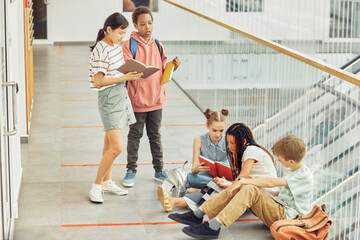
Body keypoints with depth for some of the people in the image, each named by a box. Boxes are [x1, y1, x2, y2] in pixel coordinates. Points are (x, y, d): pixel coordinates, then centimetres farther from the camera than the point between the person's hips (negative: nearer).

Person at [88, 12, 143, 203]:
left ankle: (107, 181, 26)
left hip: (121, 95, 9)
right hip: (109, 98, -9)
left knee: (109, 143, 16)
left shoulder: (116, 46, 9)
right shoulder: (100, 50, -18)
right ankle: (96, 186, -1)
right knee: (116, 147, -13)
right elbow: (98, 80, -21)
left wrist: (131, 74, 3)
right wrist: (124, 78, -23)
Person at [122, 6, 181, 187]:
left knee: (155, 135, 14)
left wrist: (173, 66, -8)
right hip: (137, 100, -4)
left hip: (156, 99, 4)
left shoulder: (157, 45, 8)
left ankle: (159, 170, 24)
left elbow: (163, 72, 11)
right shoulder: (129, 45, -8)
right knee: (134, 136, 6)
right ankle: (131, 171, 17)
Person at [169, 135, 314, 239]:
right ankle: (198, 215, -14)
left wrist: (242, 181, -20)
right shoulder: (290, 170, 15)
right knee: (238, 189, -10)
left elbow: (272, 183, -23)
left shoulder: (305, 177, -16)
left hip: (285, 217, -9)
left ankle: (213, 227, -37)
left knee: (250, 190, -30)